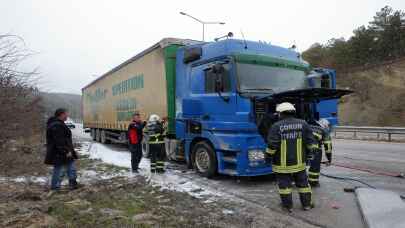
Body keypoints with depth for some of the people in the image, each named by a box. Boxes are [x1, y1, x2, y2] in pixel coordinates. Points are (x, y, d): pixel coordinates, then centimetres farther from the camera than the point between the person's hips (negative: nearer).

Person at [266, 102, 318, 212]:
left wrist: (269, 156, 0)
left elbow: (272, 145, -15)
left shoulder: (276, 126, -13)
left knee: (284, 184, 9)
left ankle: (288, 205, 18)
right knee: (303, 183, 17)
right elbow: (311, 142, 2)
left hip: (282, 163, -3)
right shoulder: (303, 124, -1)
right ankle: (307, 204, 28)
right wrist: (308, 152, 16)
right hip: (299, 162, 4)